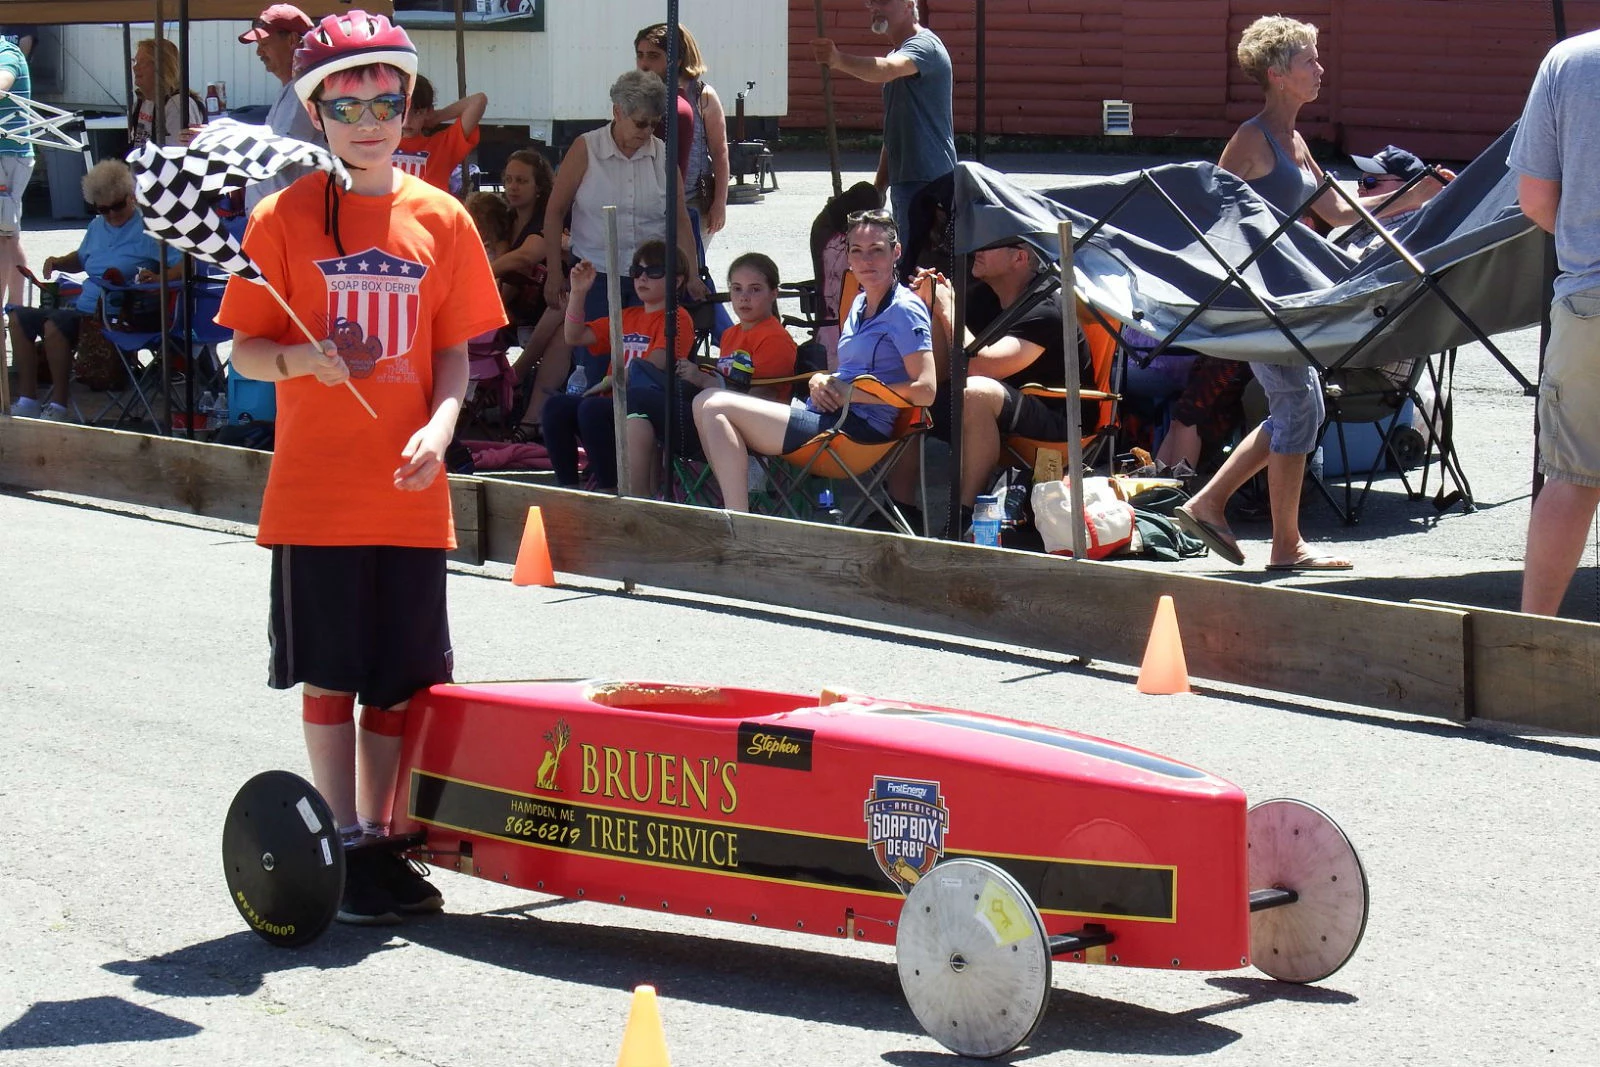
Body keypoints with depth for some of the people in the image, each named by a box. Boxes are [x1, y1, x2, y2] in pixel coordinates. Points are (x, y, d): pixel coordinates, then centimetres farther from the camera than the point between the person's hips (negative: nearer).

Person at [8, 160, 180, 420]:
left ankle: (59, 405, -20)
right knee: (19, 318, -1)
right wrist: (59, 262, 15)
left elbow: (185, 264, -16)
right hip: (82, 308, 9)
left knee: (54, 325, -30)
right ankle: (27, 400, 0)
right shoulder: (97, 226, 19)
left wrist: (158, 278, -34)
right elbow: (81, 259, 37)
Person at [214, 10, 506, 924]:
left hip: (409, 492, 2)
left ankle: (379, 841, 17)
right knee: (329, 674, 2)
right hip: (315, 492, -2)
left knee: (399, 676, 6)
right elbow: (247, 350, 2)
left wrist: (439, 427, -11)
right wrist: (308, 358, -19)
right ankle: (345, 846, 11)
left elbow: (455, 351, 7)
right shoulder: (284, 217, -1)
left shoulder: (440, 219, 5)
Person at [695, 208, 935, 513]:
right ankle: (734, 506, -4)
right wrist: (819, 381, 3)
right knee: (705, 403, 5)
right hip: (832, 417, 10)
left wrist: (850, 393, -13)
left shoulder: (905, 310, -9)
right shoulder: (860, 303, 19)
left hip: (859, 428, -10)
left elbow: (925, 391, -18)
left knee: (718, 408, -16)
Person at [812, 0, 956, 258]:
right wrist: (878, 188, 23)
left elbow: (885, 70, -34)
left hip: (928, 181, -10)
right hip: (904, 180, 10)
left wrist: (839, 60, -50)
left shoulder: (924, 45, -11)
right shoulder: (897, 55, 22)